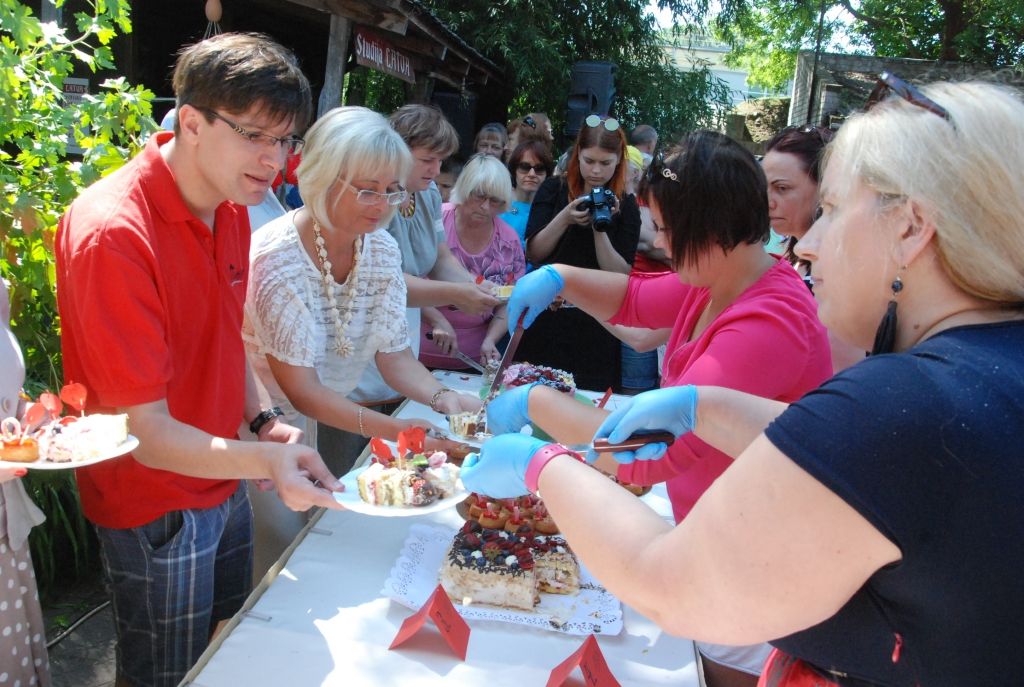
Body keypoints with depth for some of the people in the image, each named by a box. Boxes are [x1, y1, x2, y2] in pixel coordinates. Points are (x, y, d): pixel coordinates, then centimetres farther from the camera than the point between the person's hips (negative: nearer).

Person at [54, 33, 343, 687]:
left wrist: (266, 422, -3)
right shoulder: (113, 233, -28)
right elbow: (145, 431, -27)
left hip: (225, 483, 8)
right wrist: (264, 462, -42)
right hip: (156, 508, -7)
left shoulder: (232, 208, 0)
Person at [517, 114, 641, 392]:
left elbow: (621, 275, -6)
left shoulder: (626, 205, 0)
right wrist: (565, 218, -16)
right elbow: (533, 253, -3)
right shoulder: (553, 190, 3)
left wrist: (600, 229, -17)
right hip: (546, 319, 1)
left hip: (594, 329, -1)